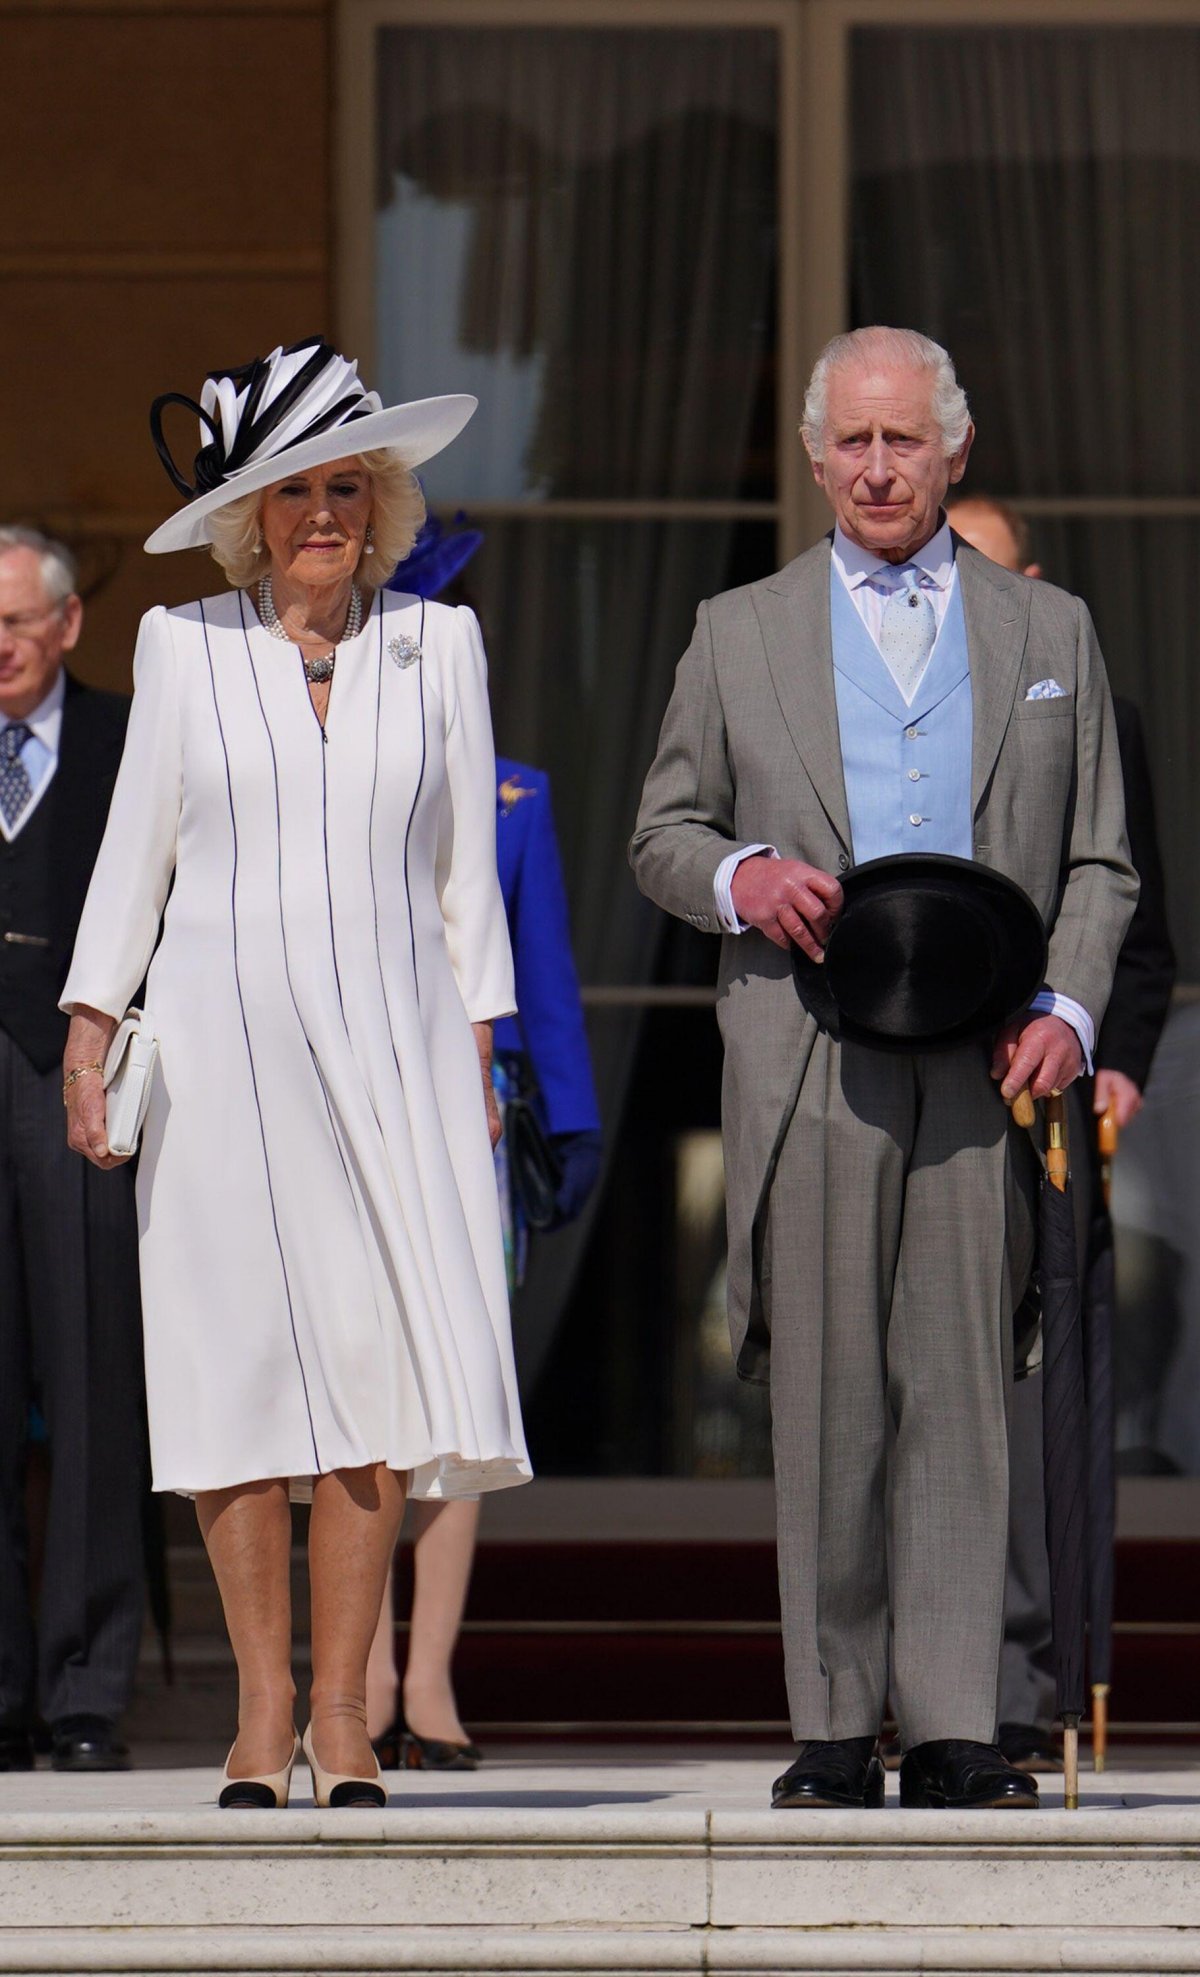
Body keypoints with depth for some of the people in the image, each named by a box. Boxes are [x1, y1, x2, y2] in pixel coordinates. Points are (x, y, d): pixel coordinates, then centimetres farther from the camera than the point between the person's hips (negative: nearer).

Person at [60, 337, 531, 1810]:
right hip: (224, 1046, 0)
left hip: (390, 1039, 0)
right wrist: (86, 1037, 1)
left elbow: (466, 867, 11)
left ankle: (342, 1713, -3)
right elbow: (135, 850, 8)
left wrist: (480, 1049, 6)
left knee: (386, 1357, -8)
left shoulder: (438, 645, 9)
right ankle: (263, 1708, 4)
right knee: (244, 1365, -3)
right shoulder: (183, 645, 6)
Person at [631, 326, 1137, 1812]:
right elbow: (660, 835, 14)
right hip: (809, 1061, 0)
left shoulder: (1048, 632, 15)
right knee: (824, 1400, -1)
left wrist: (1065, 1009, -4)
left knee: (961, 1393, -4)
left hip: (983, 1063, 0)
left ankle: (953, 1730, -2)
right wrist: (739, 879, -8)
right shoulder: (739, 633, 14)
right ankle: (834, 1729, 4)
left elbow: (1097, 863, 13)